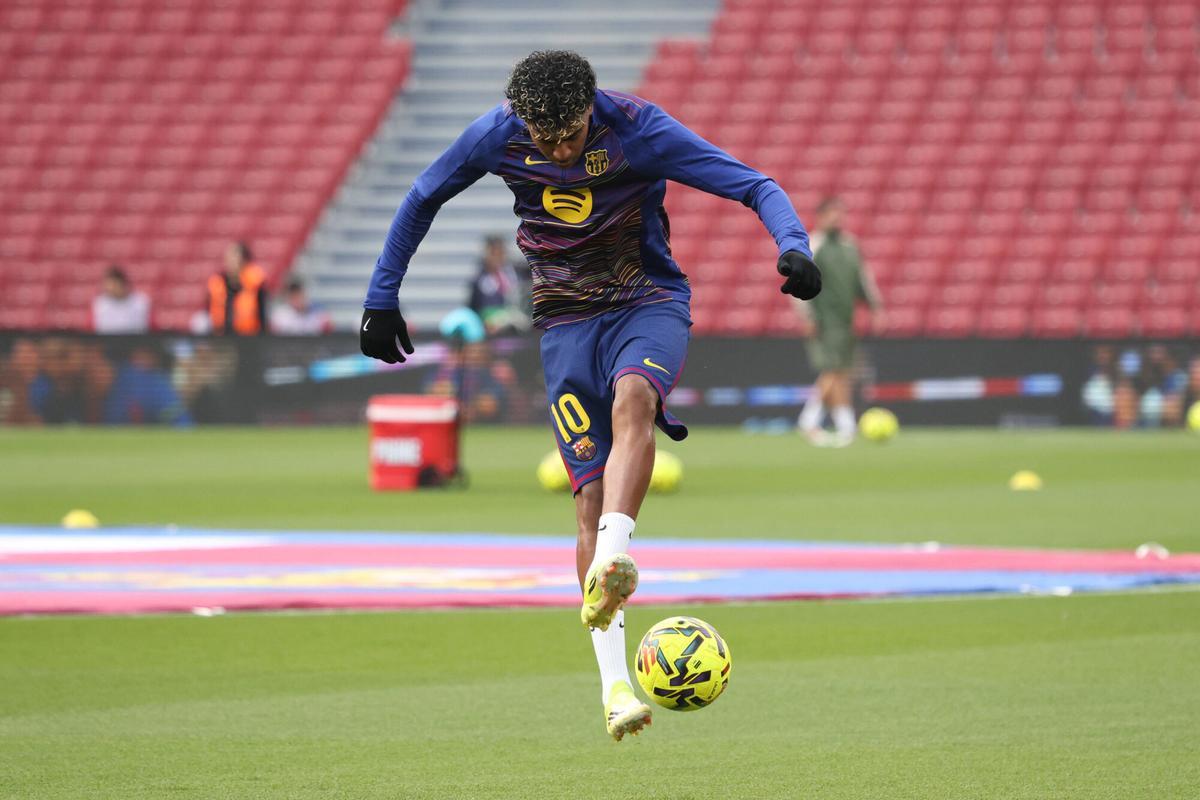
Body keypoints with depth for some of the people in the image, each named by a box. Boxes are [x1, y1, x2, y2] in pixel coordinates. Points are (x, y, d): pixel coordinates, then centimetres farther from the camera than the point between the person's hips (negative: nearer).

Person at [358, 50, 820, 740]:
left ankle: (612, 561, -52)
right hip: (567, 318, 2)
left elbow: (756, 186, -19)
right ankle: (615, 683, -6)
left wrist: (793, 245, -38)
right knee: (592, 496, -8)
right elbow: (423, 199, 10)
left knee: (631, 398, -37)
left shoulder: (637, 128, -17)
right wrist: (382, 297, 11)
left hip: (650, 302, -2)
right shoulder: (497, 137, -9)